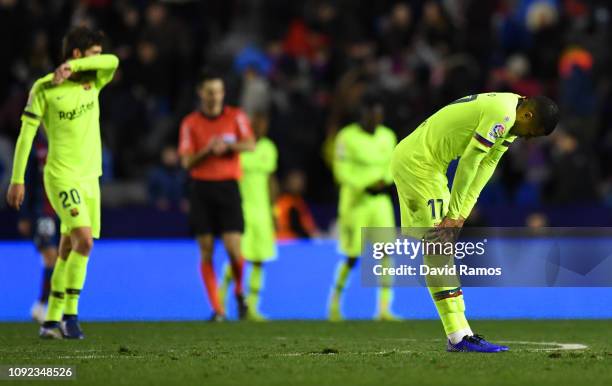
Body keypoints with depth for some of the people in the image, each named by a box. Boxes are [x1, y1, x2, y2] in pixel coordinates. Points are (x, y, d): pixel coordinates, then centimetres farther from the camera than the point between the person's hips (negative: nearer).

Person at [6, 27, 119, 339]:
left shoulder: (93, 82, 7)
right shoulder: (44, 88, -7)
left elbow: (113, 62, -14)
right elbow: (26, 134, -5)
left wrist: (71, 67, -21)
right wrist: (17, 179, -6)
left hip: (89, 178, 6)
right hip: (61, 176, -6)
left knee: (68, 250, 7)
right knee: (84, 240, -20)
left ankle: (52, 321, 13)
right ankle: (70, 314, -11)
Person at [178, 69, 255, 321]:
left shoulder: (235, 116, 5)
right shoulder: (190, 123, 5)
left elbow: (250, 145, -8)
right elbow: (186, 162, -1)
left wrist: (228, 145, -24)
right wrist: (207, 150, -17)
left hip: (228, 187, -1)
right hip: (201, 188, 1)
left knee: (233, 248, -11)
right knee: (206, 251, -4)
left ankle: (239, 292, 17)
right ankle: (217, 309, 1)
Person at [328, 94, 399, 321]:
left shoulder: (387, 136, 8)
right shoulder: (347, 137, -10)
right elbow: (342, 171, -11)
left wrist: (386, 182, -5)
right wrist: (367, 186, -19)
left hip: (380, 201, 5)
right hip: (355, 201, -5)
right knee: (352, 257, -3)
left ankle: (384, 309, -6)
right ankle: (335, 303, 17)